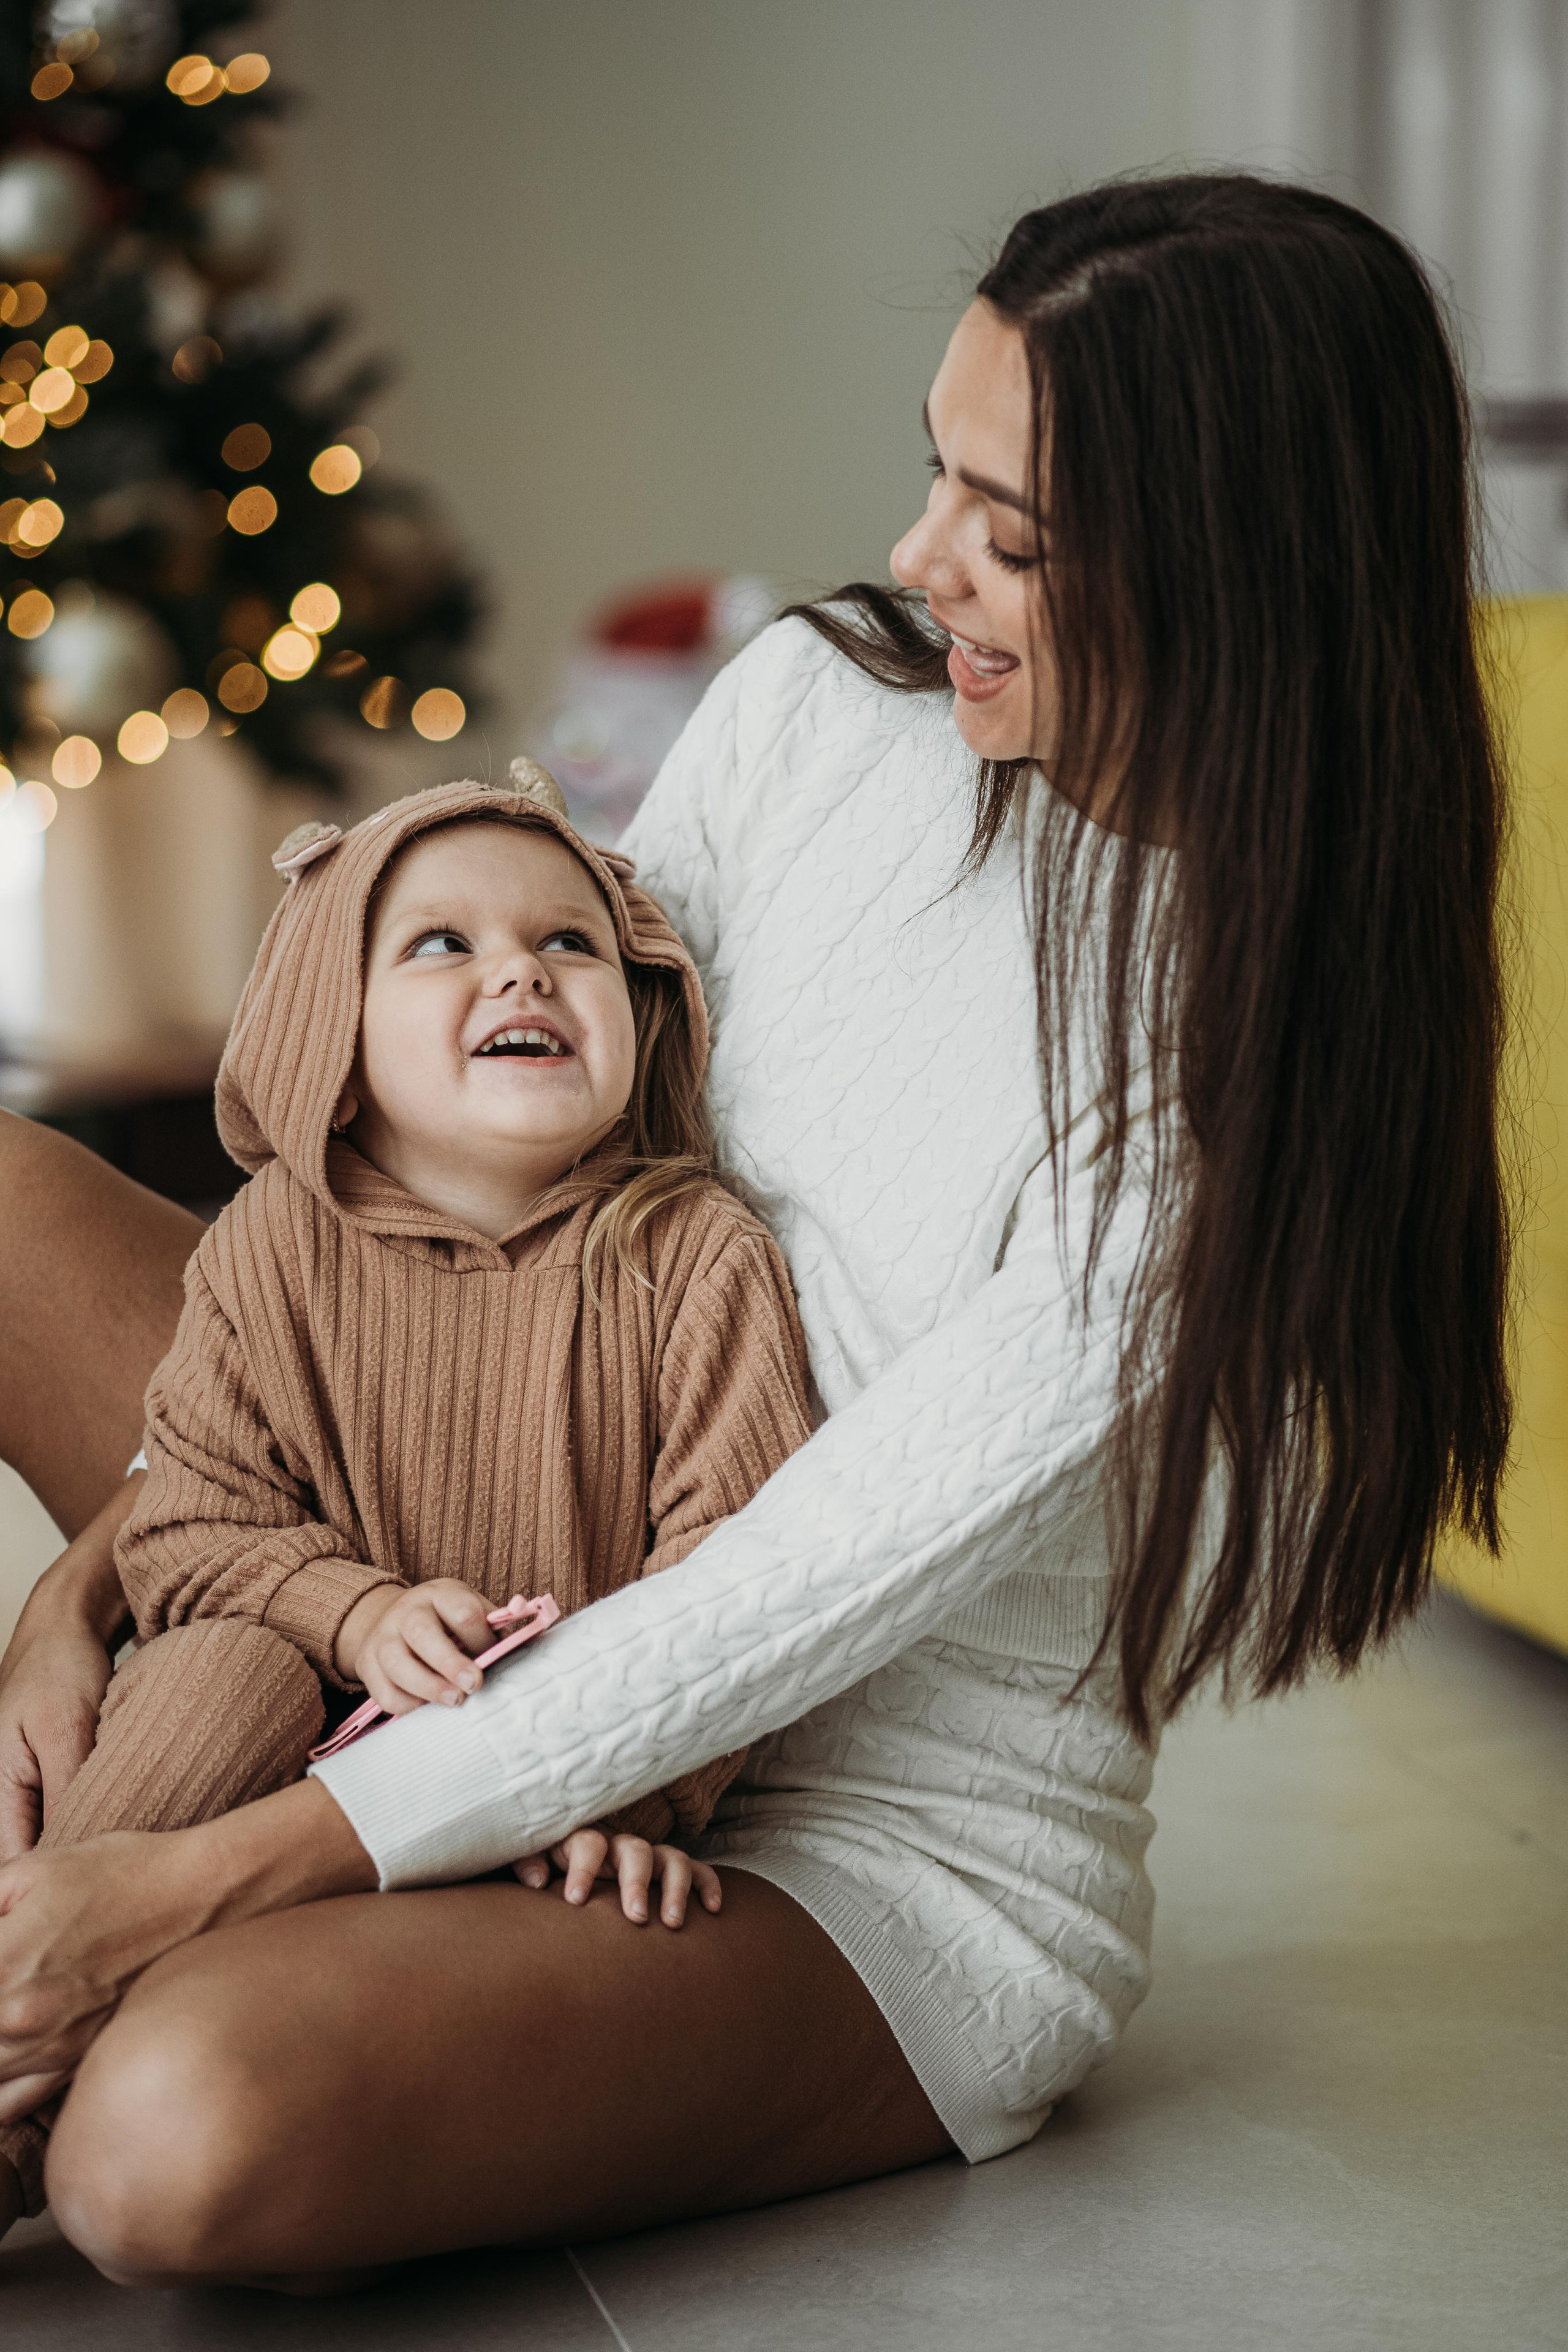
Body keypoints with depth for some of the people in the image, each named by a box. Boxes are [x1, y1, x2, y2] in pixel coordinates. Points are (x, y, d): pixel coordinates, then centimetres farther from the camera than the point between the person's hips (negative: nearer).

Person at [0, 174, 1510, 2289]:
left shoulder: (1263, 1049, -24)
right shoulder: (820, 705, -6)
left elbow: (810, 1601, -26)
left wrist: (204, 1879, -25)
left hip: (905, 1862, -6)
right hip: (552, 1627, 7)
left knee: (183, 2132, -33)